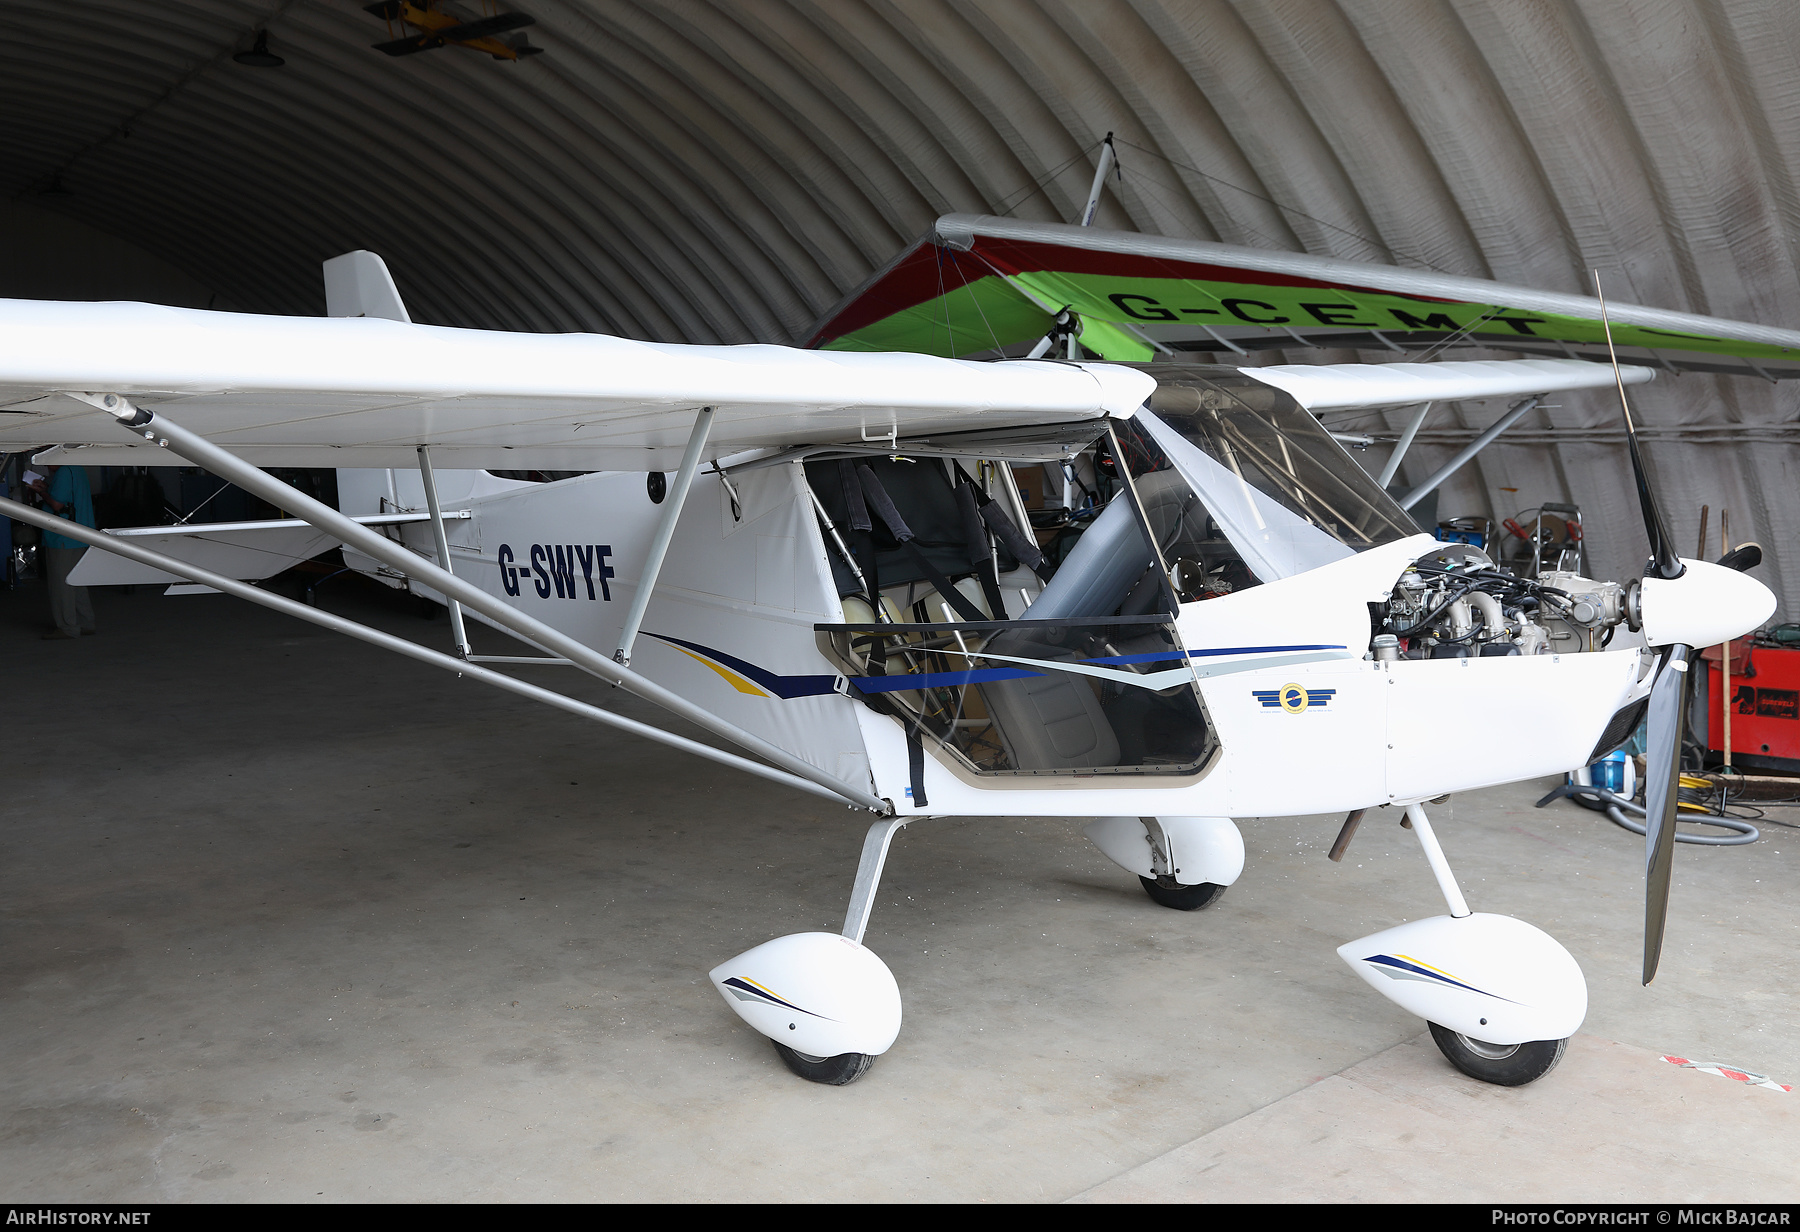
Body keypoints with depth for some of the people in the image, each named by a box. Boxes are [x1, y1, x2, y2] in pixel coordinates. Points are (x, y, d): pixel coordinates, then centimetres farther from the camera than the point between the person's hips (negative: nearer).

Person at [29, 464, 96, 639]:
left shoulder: (63, 472, -17)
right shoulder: (78, 469, 13)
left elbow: (57, 505, -19)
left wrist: (41, 492, -4)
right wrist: (47, 489, 14)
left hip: (63, 539, -10)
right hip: (78, 538, 10)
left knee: (61, 582, -3)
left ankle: (67, 627, 1)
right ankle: (85, 623, 19)